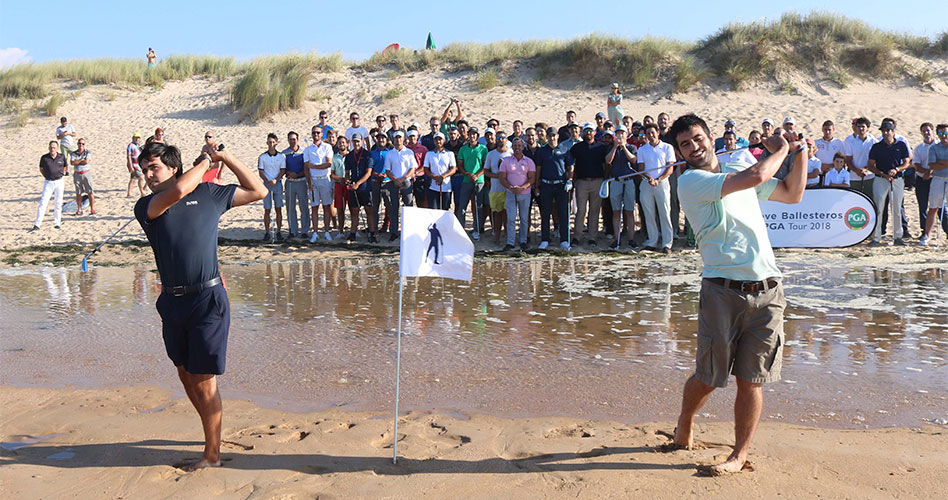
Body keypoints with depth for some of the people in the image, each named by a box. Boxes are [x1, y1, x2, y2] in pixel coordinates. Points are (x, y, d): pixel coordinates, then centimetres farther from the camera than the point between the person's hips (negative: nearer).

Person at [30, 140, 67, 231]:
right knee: (43, 203, -7)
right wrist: (46, 176, 3)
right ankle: (37, 224, -6)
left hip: (59, 182, 1)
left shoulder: (62, 157, -3)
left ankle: (57, 223, 16)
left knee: (58, 203, 6)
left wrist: (63, 174, 4)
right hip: (48, 183, -1)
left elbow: (66, 167, 15)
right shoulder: (44, 158, -5)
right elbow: (41, 169, 11)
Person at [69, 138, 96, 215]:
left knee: (90, 192, -3)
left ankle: (92, 209, 2)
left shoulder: (87, 152, -1)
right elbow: (72, 163, -11)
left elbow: (86, 161, -15)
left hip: (86, 173, -2)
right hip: (77, 174, 2)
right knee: (78, 193, 7)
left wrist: (77, 162, -6)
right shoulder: (74, 153, 4)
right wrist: (81, 160, -11)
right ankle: (79, 210, 14)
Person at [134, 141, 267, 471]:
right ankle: (213, 430, 37)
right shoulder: (146, 207, 5)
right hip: (172, 301, 4)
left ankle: (212, 453, 11)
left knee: (203, 379, -1)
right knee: (185, 373, 16)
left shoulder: (207, 194, 5)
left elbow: (258, 191, 11)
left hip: (207, 299, -4)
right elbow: (178, 190, -16)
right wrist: (204, 162, 0)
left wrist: (226, 157, 6)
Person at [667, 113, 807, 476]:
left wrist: (800, 155, 17)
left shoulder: (736, 170, 18)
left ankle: (740, 456, 17)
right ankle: (684, 428, 32)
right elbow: (756, 177, -14)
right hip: (724, 291, -4)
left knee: (751, 380, 4)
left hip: (767, 291, 5)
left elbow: (792, 194, 30)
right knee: (708, 377, 4)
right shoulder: (690, 182, -5)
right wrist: (780, 150, 3)